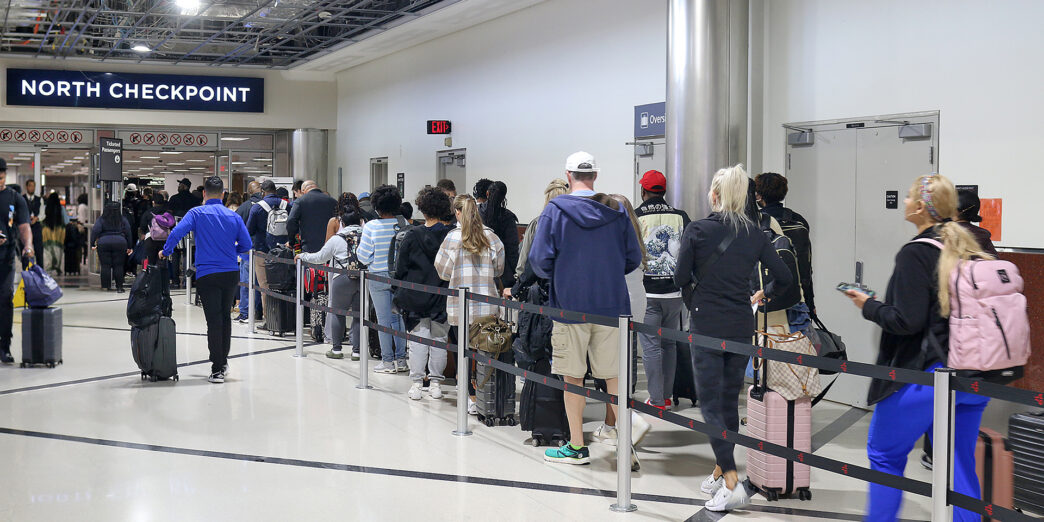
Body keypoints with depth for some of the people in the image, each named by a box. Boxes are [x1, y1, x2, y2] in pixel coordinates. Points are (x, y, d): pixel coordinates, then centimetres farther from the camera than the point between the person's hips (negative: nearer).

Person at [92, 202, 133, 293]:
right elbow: (128, 233, 7)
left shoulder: (101, 220, 4)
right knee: (118, 266, 4)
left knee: (105, 265, 5)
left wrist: (92, 244, -3)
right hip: (120, 243, 0)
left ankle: (107, 286, 7)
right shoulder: (123, 220, 7)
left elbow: (95, 231, -5)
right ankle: (119, 287, 3)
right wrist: (129, 247, 11)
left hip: (103, 244, 0)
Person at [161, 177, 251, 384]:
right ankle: (223, 361, 27)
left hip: (207, 275, -3)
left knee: (214, 321, -1)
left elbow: (177, 232, -17)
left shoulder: (197, 213, -4)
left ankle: (217, 369, -1)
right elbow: (246, 245, 4)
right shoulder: (234, 216, 5)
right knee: (225, 317, 18)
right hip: (231, 273, 3)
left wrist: (166, 252, -2)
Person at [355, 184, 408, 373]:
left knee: (384, 319, 5)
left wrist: (358, 248, 10)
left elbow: (364, 257, -8)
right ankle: (401, 359, 16)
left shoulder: (371, 226, -12)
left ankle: (387, 361, 9)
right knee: (399, 317, 12)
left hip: (378, 278, -2)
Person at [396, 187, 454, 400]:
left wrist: (399, 290, 10)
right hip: (444, 297, 1)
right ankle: (436, 383, 14)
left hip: (416, 296, -1)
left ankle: (416, 383, 4)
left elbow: (400, 267, -2)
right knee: (440, 339, 11)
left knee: (418, 339, 5)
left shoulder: (413, 235, -8)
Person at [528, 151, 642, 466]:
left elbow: (540, 259, -9)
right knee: (614, 375, 9)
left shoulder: (555, 210, -5)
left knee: (572, 377, 6)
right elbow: (634, 258, 6)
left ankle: (577, 447, 11)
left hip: (570, 305, -3)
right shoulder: (617, 210, 4)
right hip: (612, 304, 3)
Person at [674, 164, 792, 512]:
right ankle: (719, 474, 25)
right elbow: (783, 277, 3)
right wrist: (764, 295, 23)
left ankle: (732, 482, -11)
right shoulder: (754, 234, 2)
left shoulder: (697, 230, -8)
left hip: (707, 325, -4)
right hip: (741, 327, 4)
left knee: (710, 404, -1)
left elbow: (681, 278, -5)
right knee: (730, 401, 15)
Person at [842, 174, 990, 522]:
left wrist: (869, 306, -2)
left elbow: (906, 321, -18)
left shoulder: (915, 255, -14)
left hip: (924, 374, -7)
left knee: (884, 454, 10)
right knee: (960, 465, 13)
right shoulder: (975, 251, 6)